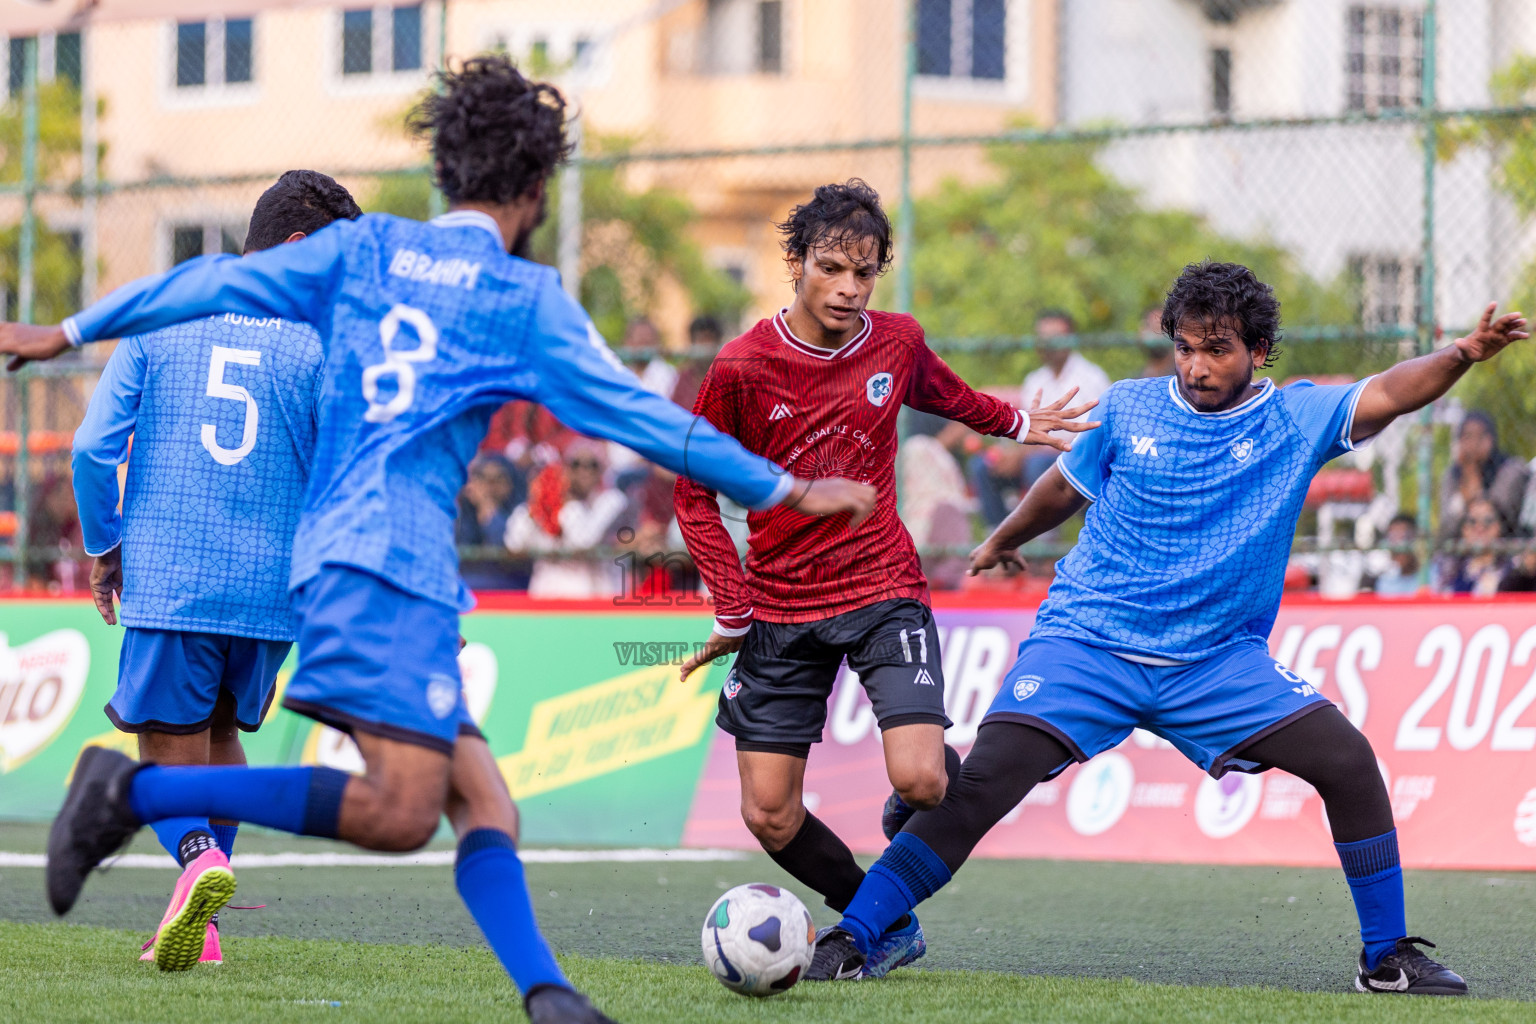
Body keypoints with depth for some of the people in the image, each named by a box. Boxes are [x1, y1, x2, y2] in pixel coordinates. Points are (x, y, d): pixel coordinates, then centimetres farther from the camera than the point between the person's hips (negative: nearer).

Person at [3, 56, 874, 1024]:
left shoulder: (367, 245, 15)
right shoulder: (527, 298, 2)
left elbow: (214, 284, 15)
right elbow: (638, 416, 2)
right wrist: (783, 490, 11)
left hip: (333, 552, 8)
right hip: (393, 559, -8)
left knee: (487, 804, 5)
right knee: (401, 811, -17)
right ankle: (138, 790, -18)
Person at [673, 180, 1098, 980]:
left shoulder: (896, 344, -3)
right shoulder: (742, 367, -11)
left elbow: (945, 396, 23)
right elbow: (695, 493, -2)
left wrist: (1017, 425, 31)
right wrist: (732, 611, -7)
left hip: (883, 591, 0)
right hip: (780, 607, 0)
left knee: (919, 781, -20)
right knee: (768, 816, -3)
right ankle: (883, 925, 21)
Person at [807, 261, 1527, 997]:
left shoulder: (1299, 419, -1)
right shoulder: (1128, 409, 2)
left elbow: (1387, 394, -18)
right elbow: (1066, 486, 21)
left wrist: (1460, 355, -36)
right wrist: (1002, 540, 37)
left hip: (1219, 659, 1)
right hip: (1087, 642, -1)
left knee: (1348, 759, -14)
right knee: (983, 784, -18)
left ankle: (1387, 957, 1)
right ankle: (851, 940, -9)